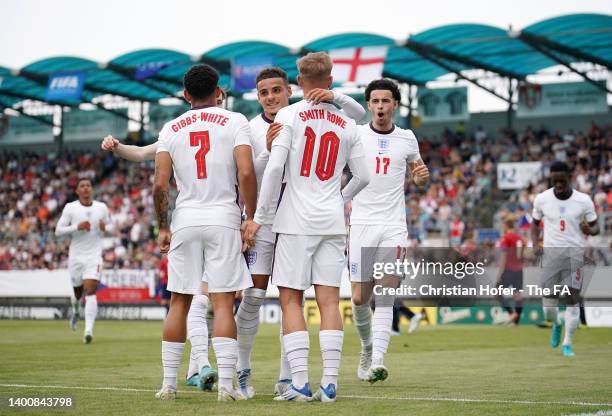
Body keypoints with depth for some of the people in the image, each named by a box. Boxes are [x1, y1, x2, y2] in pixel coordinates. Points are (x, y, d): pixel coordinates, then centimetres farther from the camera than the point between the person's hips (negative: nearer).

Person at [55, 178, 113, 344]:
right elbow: (58, 230, -4)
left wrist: (105, 228, -8)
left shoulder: (101, 207, 3)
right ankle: (76, 311, 49)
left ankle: (88, 330, -22)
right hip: (76, 256, 1)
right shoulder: (70, 208, -2)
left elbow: (110, 225, 16)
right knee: (78, 291, 13)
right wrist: (77, 227, -18)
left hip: (94, 256, -1)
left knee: (90, 291, -16)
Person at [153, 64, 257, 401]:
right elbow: (246, 173, -11)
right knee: (223, 303, -2)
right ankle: (226, 383, -8)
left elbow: (160, 184, -1)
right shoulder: (235, 122, 1)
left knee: (179, 302, 9)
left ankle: (168, 383, 12)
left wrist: (162, 227, 10)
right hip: (223, 219, -2)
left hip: (185, 219, 2)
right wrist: (251, 218, -3)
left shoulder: (171, 129, 7)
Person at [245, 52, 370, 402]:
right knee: (329, 301, 3)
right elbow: (363, 177, 13)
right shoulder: (347, 125, 8)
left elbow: (275, 168, -11)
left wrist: (260, 217, -5)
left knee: (291, 300, 1)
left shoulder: (289, 116, -4)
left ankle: (301, 383, -6)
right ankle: (330, 383, 1)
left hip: (296, 221, -3)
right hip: (333, 222, 3)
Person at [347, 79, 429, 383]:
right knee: (360, 298, 0)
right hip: (361, 224, 0)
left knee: (385, 298, -10)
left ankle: (377, 361, -15)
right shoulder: (354, 135, 2)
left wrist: (422, 176, 0)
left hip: (393, 226, 1)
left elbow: (418, 176, 24)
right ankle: (367, 346, 26)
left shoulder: (407, 139, 9)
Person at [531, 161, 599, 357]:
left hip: (574, 252, -1)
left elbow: (595, 226, 8)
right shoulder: (542, 199, 2)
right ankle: (557, 324, 34)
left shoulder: (584, 201, -2)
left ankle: (567, 344, 1)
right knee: (548, 305, -2)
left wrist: (589, 230, -16)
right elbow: (535, 223, 18)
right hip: (550, 252, 1)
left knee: (572, 297, -11)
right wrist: (535, 242, 0)